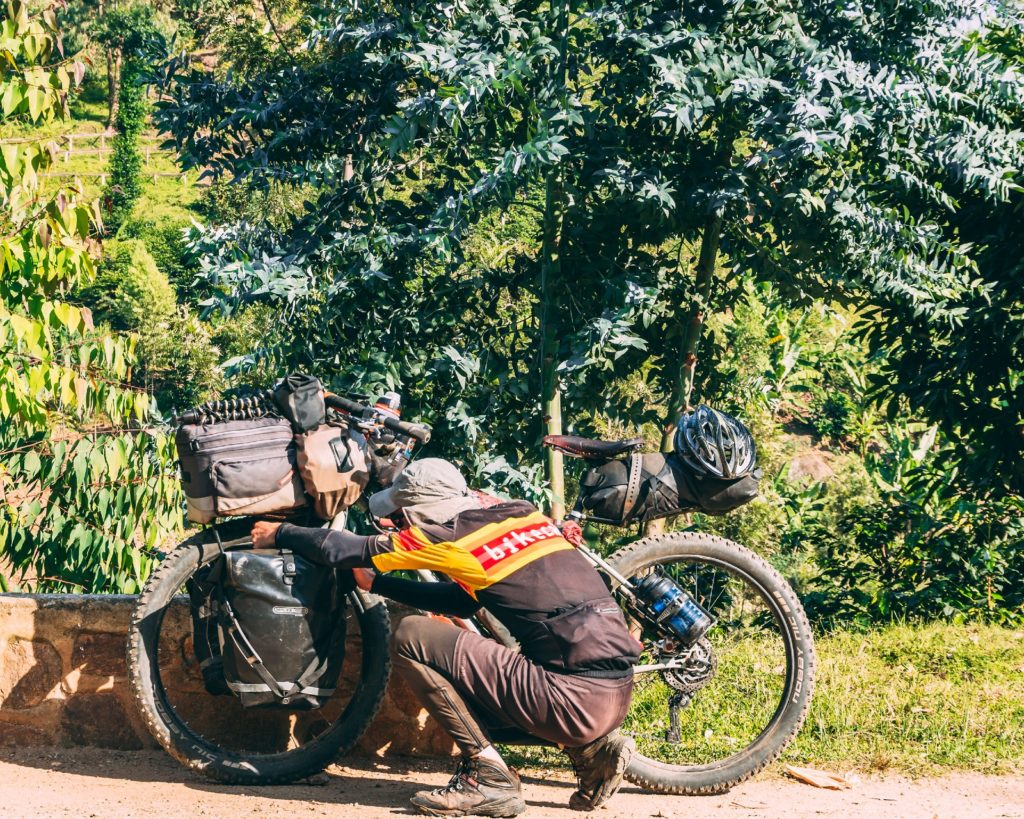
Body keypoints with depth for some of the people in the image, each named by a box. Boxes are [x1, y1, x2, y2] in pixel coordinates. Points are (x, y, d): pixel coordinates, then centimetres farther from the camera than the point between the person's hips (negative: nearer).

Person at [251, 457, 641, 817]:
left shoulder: (453, 535, -6)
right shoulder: (521, 514, 16)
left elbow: (347, 550, 4)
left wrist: (279, 533, 22)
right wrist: (376, 583, 34)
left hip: (576, 696, -9)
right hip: (618, 694, 9)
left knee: (411, 637, -4)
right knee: (465, 704, 28)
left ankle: (488, 778, -2)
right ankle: (594, 749, 16)